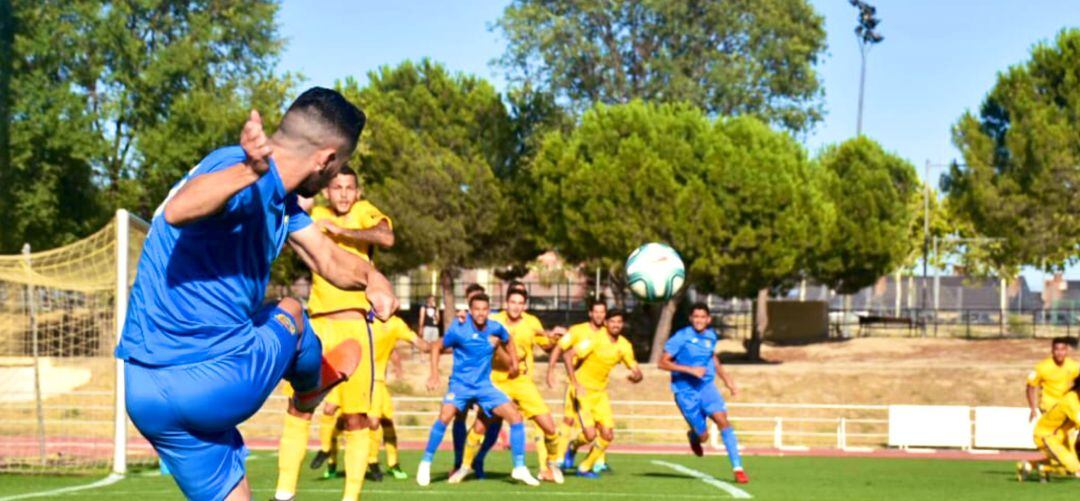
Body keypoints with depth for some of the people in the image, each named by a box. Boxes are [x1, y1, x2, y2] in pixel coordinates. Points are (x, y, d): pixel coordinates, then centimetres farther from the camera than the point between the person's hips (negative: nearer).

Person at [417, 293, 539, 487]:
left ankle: (519, 468, 4)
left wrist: (514, 364, 15)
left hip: (484, 385, 4)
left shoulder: (495, 329, -4)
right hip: (460, 384, -4)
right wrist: (434, 374, -7)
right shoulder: (459, 331, -13)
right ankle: (426, 463, -9)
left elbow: (507, 342, 20)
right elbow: (437, 347, 1)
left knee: (515, 417, -8)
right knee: (445, 417, -28)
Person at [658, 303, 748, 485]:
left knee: (722, 420, -20)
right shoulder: (681, 337, -13)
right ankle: (693, 436, 38)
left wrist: (726, 379, 17)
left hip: (707, 386, 4)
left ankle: (737, 468, -19)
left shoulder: (711, 336, 4)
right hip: (685, 391, -3)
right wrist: (690, 370, -23)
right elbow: (662, 363, -14)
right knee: (703, 436, -3)